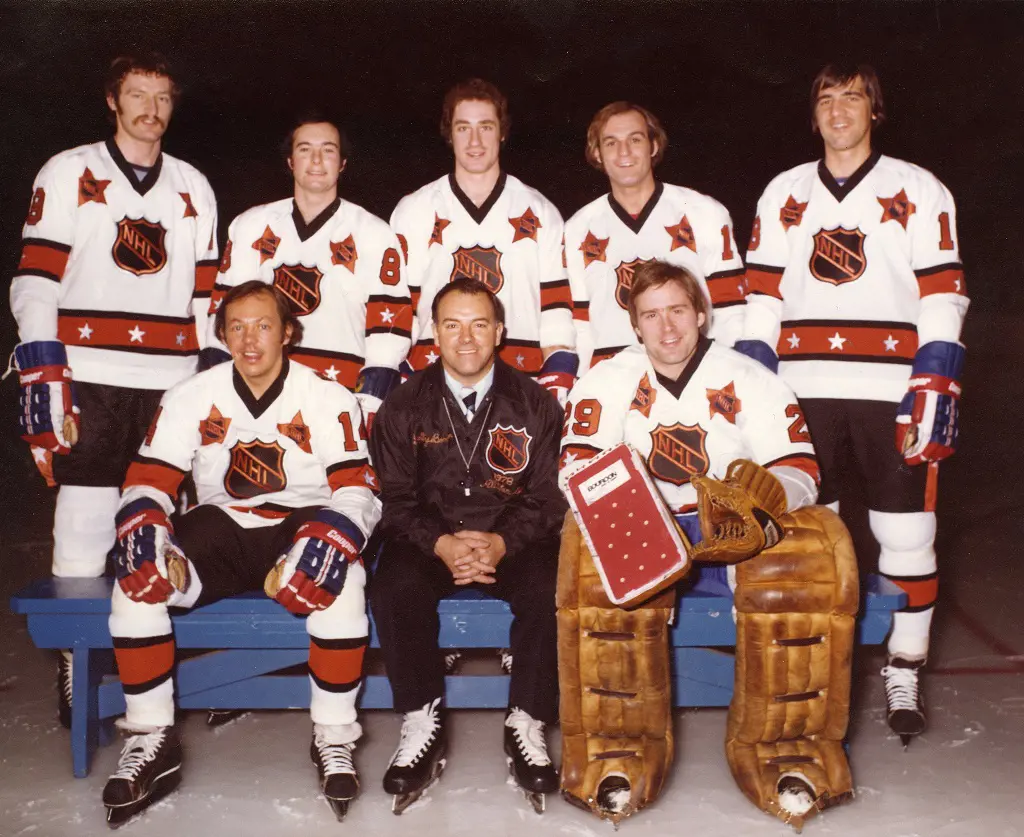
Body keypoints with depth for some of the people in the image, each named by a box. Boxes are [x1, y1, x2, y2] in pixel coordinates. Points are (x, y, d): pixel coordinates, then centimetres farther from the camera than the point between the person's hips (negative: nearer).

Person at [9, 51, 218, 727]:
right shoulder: (68, 174, 8)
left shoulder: (194, 189, 18)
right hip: (89, 381, -3)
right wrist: (44, 378, -10)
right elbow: (35, 279, 0)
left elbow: (207, 294, 17)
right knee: (84, 526, -7)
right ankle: (77, 682, 5)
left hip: (172, 385, 3)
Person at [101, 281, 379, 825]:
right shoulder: (191, 398, 2)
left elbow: (356, 489, -11)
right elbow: (147, 481, 0)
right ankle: (153, 741, -8)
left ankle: (333, 738, -16)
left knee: (342, 580, -35)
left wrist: (333, 535, -32)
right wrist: (144, 528, -23)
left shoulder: (329, 399, -5)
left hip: (301, 525, -2)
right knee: (137, 580, -23)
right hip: (219, 527, 3)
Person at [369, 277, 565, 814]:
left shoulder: (534, 405, 3)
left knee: (548, 593, -30)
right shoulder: (404, 407, 4)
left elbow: (546, 497, -1)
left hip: (513, 540, 0)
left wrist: (502, 543, -21)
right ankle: (421, 724, -14)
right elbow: (396, 499, 0)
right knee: (394, 590, -30)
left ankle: (526, 724, -12)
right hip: (430, 539, 1)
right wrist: (442, 544, -20)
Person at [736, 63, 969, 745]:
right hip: (802, 392, 2)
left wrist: (936, 390, -10)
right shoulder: (783, 194, 14)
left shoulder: (919, 191, 7)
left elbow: (943, 299, 0)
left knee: (907, 535, 1)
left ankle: (904, 680, 14)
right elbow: (761, 298, 11)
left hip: (892, 393, -2)